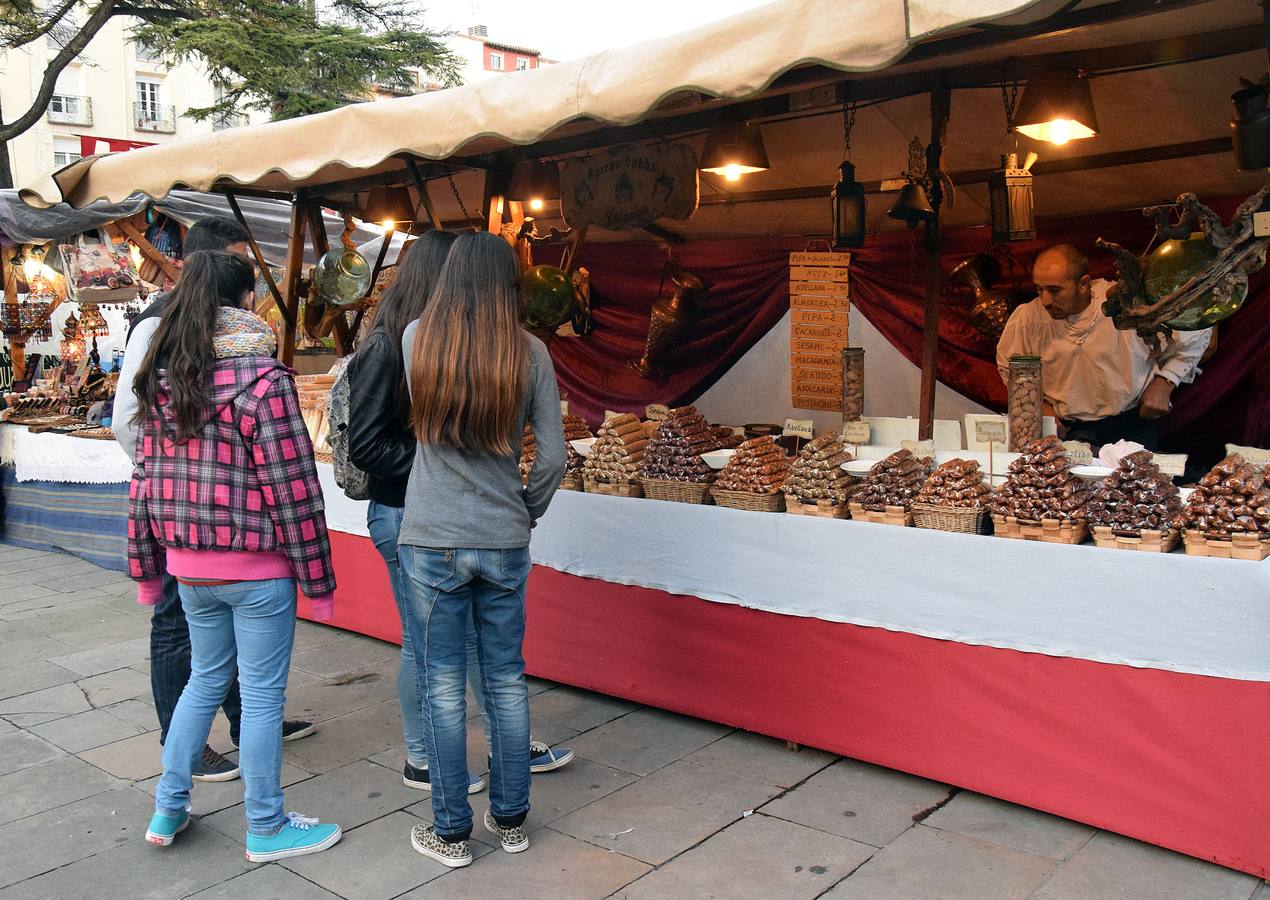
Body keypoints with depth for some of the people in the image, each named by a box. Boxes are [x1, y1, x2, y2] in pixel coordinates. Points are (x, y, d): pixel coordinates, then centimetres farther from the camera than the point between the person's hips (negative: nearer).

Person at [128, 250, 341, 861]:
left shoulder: (161, 380, 3)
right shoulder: (262, 379, -16)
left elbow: (145, 480, 7)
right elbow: (292, 489, -16)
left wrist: (146, 567, 16)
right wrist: (318, 579, -9)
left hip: (188, 564, 6)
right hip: (256, 567, -6)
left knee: (205, 678, 24)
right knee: (262, 694, 7)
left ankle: (168, 810, 32)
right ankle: (265, 829, 21)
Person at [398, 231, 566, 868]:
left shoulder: (417, 340, -4)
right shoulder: (529, 354, -4)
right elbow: (554, 456, -3)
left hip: (431, 541, -1)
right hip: (505, 542, 1)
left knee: (442, 688, 8)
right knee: (506, 681, 13)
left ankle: (451, 833, 19)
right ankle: (511, 820, 27)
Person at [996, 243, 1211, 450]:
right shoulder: (1028, 318, -8)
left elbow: (1196, 333, 5)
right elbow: (1009, 367, 14)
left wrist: (1164, 383, -2)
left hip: (1132, 422, 0)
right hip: (1070, 429, 0)